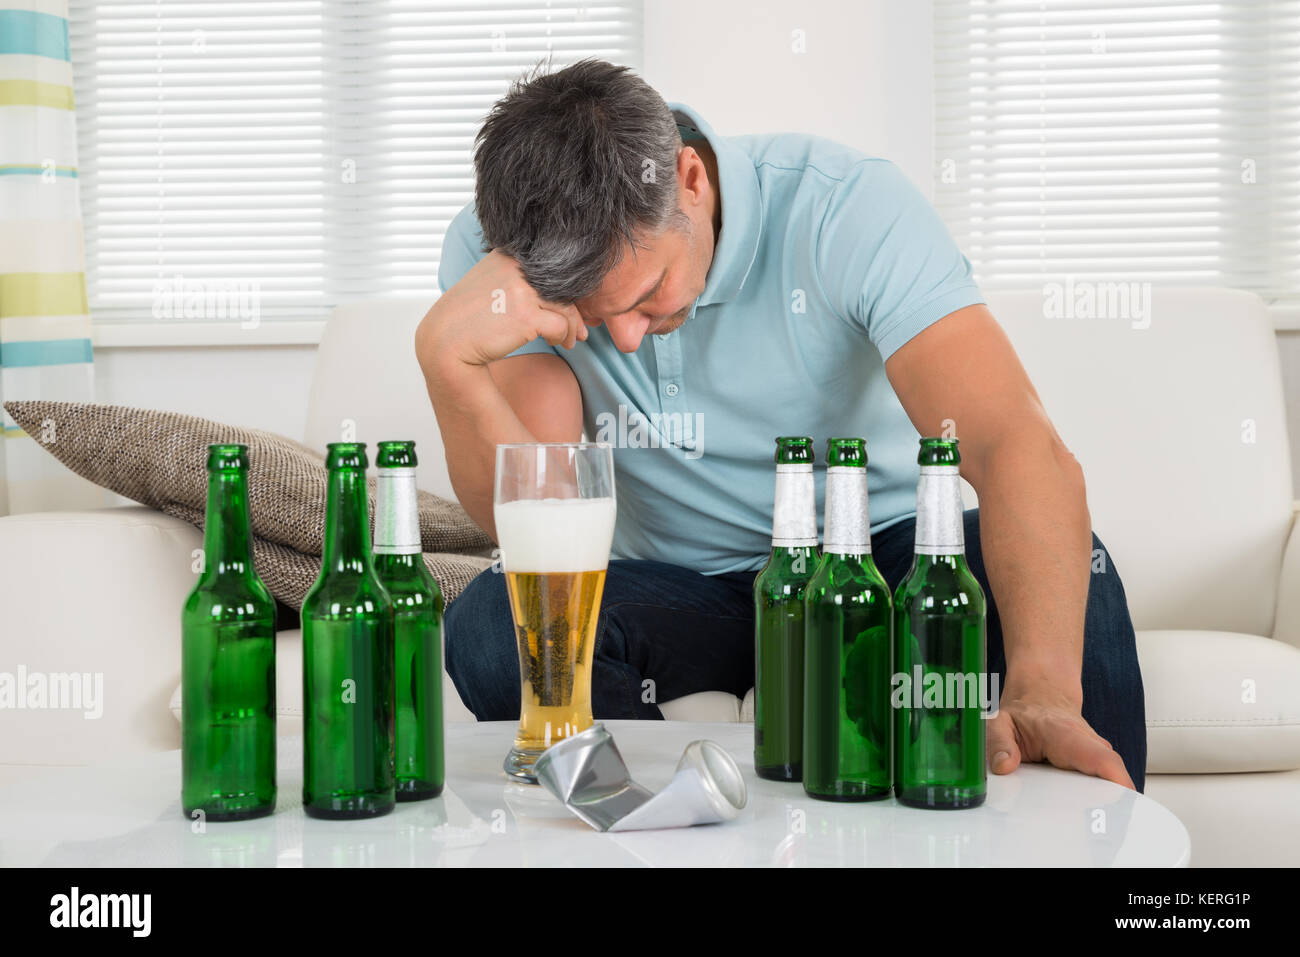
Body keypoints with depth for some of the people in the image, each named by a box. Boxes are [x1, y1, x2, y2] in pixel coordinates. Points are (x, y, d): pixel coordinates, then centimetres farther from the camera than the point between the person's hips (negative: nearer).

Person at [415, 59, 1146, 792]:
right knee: (490, 625, -28)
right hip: (677, 590, 1)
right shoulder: (490, 253, -15)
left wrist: (1043, 689, -49)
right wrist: (447, 359, -39)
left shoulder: (849, 209, -23)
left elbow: (1018, 449, -34)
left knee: (1069, 568, -30)